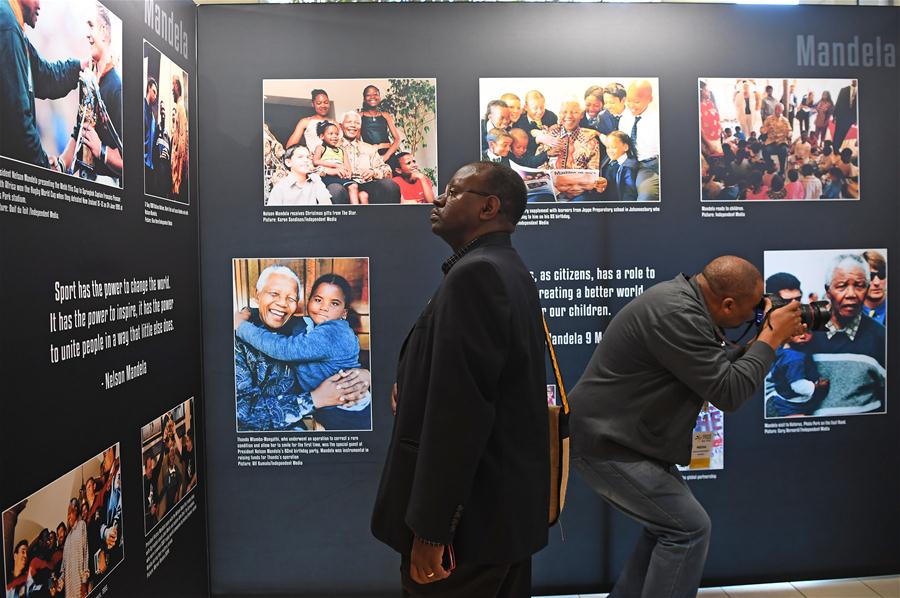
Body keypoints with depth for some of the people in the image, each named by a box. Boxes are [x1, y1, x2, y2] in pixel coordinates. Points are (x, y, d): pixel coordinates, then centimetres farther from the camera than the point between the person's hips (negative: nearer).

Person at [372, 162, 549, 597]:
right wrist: (413, 383, 5)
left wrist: (430, 529, -22)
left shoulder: (475, 273, -19)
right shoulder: (512, 271, 12)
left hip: (470, 517, -9)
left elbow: (459, 408, -25)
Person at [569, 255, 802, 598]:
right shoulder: (676, 313, -25)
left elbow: (723, 363, 17)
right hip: (604, 443, -10)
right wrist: (771, 338, -12)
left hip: (619, 436, 10)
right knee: (688, 527, -5)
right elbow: (728, 392, -23)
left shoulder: (685, 300, 6)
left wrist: (770, 337, 6)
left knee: (668, 520, 19)